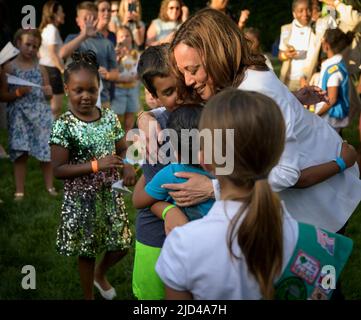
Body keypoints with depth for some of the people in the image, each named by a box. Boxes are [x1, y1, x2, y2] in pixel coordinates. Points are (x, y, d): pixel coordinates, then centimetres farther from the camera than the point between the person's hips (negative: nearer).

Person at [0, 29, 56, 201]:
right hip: (19, 117, -2)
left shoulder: (40, 68, 7)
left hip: (41, 115, 2)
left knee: (46, 150, 2)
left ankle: (50, 186, 15)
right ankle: (20, 191, 5)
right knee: (20, 153, -2)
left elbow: (48, 95, 15)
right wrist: (18, 92, -16)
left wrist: (48, 93, -7)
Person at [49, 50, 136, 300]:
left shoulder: (110, 117, -3)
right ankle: (89, 296, 36)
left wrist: (128, 167, -15)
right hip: (81, 199, -4)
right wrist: (96, 165, -26)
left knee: (121, 244, 13)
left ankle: (100, 274, 46)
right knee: (87, 251, 12)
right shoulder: (64, 125, -17)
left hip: (110, 193, 4)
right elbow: (59, 170, -18)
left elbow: (122, 150, 8)